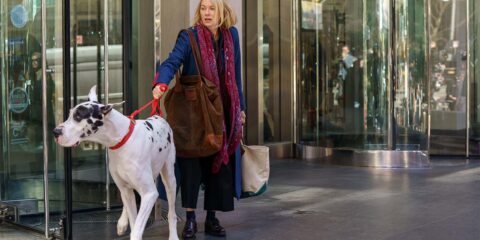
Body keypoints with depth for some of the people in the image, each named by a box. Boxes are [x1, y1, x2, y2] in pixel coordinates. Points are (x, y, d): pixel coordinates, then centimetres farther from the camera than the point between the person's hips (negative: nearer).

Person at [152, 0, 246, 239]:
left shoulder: (231, 35, 6)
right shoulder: (189, 37, -6)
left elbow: (236, 75, 12)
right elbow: (171, 62, -20)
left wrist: (240, 107, 14)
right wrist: (161, 83, -41)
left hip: (223, 111, 4)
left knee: (220, 163, 5)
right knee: (191, 162, -6)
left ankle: (212, 218, 15)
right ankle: (190, 218, 4)